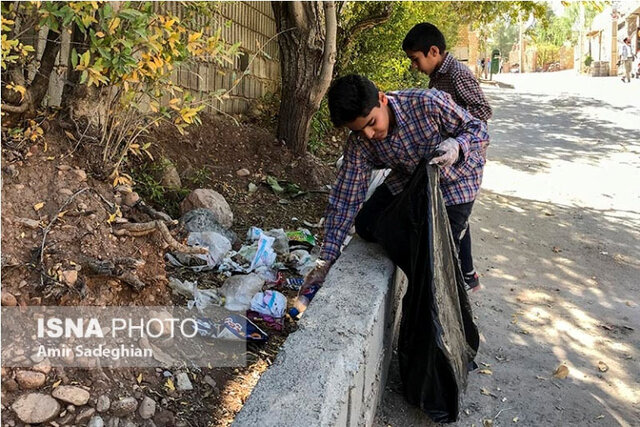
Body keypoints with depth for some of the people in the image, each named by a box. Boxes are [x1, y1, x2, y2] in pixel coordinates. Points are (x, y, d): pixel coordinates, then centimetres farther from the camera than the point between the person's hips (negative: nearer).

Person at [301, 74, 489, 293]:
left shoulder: (428, 103, -34)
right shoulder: (359, 144, -22)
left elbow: (477, 127, -19)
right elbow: (345, 199, -19)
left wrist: (457, 146, -43)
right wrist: (326, 261, -22)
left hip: (454, 180, -4)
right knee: (366, 226, -7)